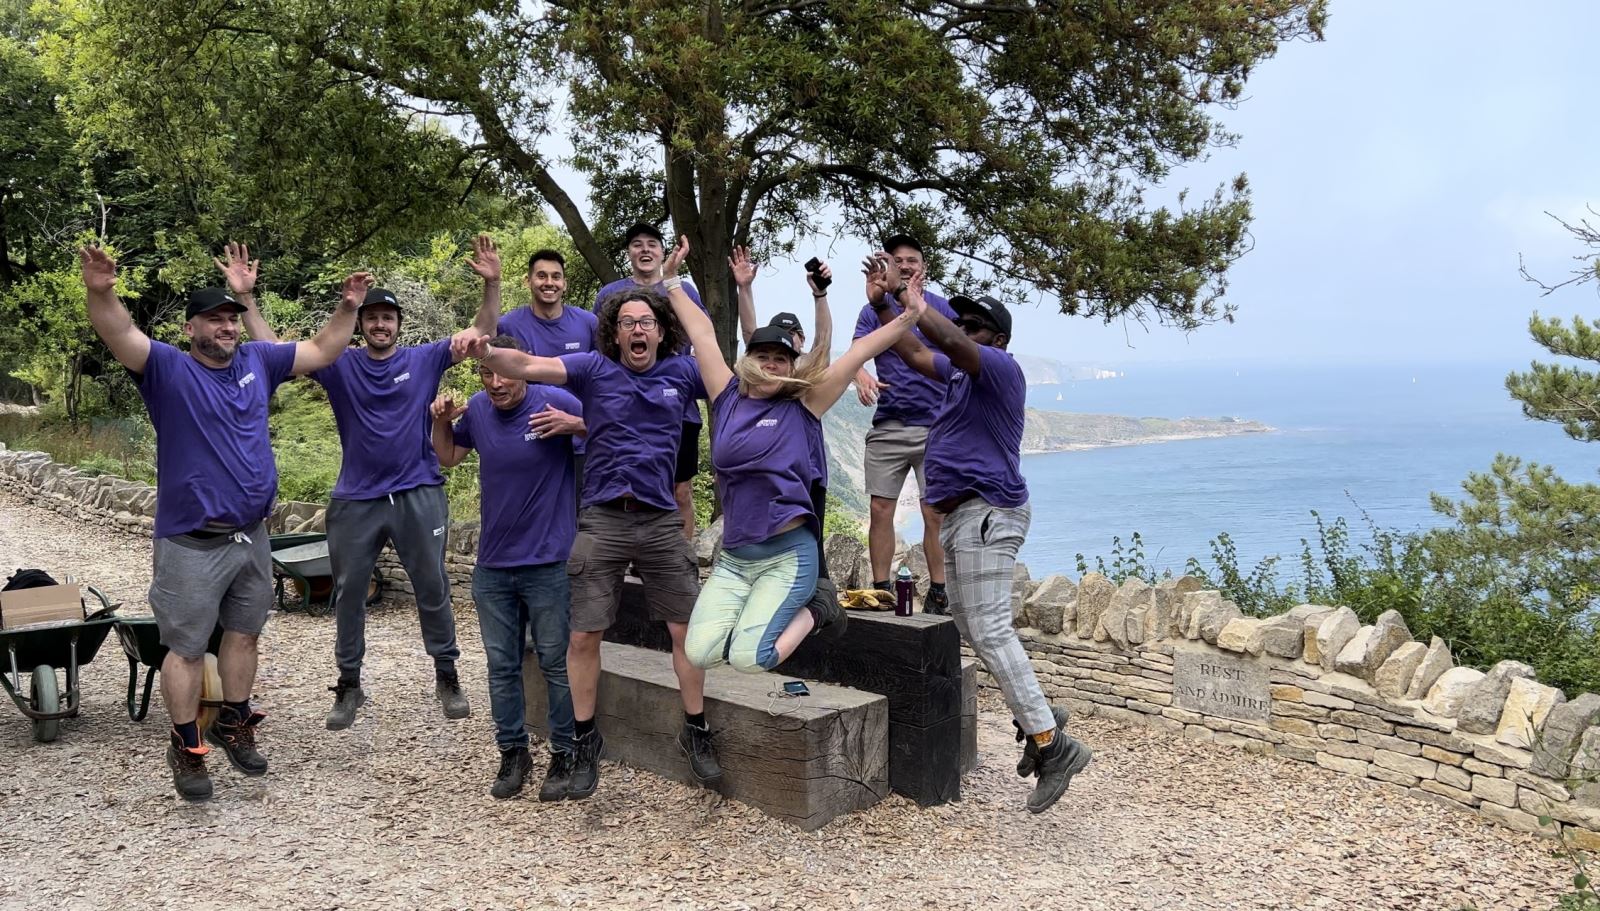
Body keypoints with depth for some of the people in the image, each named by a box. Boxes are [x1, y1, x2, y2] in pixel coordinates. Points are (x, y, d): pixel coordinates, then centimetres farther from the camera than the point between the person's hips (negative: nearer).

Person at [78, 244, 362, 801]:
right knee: (186, 647, 3)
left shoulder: (257, 362, 6)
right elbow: (120, 336, -26)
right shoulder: (168, 368, -8)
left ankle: (234, 724, 34)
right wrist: (101, 292, -45)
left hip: (252, 535, 6)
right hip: (192, 542, -5)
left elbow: (321, 351, 15)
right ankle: (185, 748, 17)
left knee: (244, 632, 17)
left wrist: (348, 307, 6)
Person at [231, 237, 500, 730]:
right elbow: (274, 350, -2)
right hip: (356, 500, 2)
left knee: (433, 588, 6)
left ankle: (447, 676, 21)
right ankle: (349, 685, 24)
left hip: (418, 495, -1)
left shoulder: (425, 359, 0)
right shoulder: (340, 365, 2)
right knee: (348, 593, 9)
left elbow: (481, 335, -6)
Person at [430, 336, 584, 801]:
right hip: (492, 565, 5)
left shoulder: (556, 403, -12)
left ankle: (563, 756, 18)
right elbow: (448, 458, 19)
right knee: (501, 665, 12)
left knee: (557, 662, 5)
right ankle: (513, 752, 26)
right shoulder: (477, 409, 3)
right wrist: (441, 422, 1)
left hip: (549, 562, -5)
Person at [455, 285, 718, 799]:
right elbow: (526, 366, -14)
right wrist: (485, 353, -34)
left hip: (661, 521, 2)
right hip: (602, 520, -1)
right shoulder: (595, 368, -2)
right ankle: (584, 740, 20)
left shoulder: (680, 371, 5)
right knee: (583, 636, 2)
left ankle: (696, 732, 22)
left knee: (687, 629, 5)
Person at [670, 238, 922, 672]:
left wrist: (906, 319, -13)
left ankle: (811, 614, 10)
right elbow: (703, 333, 13)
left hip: (788, 554, -4)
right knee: (699, 654, -9)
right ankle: (756, 611, 19)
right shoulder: (729, 399, 6)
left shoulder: (802, 407, -2)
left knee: (747, 658, -18)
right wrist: (672, 278, 19)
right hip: (733, 556, 4)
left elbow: (857, 354, -7)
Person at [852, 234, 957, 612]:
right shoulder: (874, 309, 8)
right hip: (888, 425, 1)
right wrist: (861, 376, -27)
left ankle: (938, 594, 9)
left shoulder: (942, 308, 6)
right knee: (880, 509, 0)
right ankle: (880, 591, 10)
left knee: (935, 513, -2)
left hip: (935, 426, -1)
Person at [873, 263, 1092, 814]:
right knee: (971, 629, 13)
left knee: (990, 630, -15)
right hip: (960, 516, 11)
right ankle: (1038, 721, 20)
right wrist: (882, 302, 16)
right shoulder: (961, 373, 19)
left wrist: (918, 306, -15)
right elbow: (914, 353, 25)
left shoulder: (999, 368, -10)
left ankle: (1052, 744, -13)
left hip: (986, 513, -11)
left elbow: (950, 342, -28)